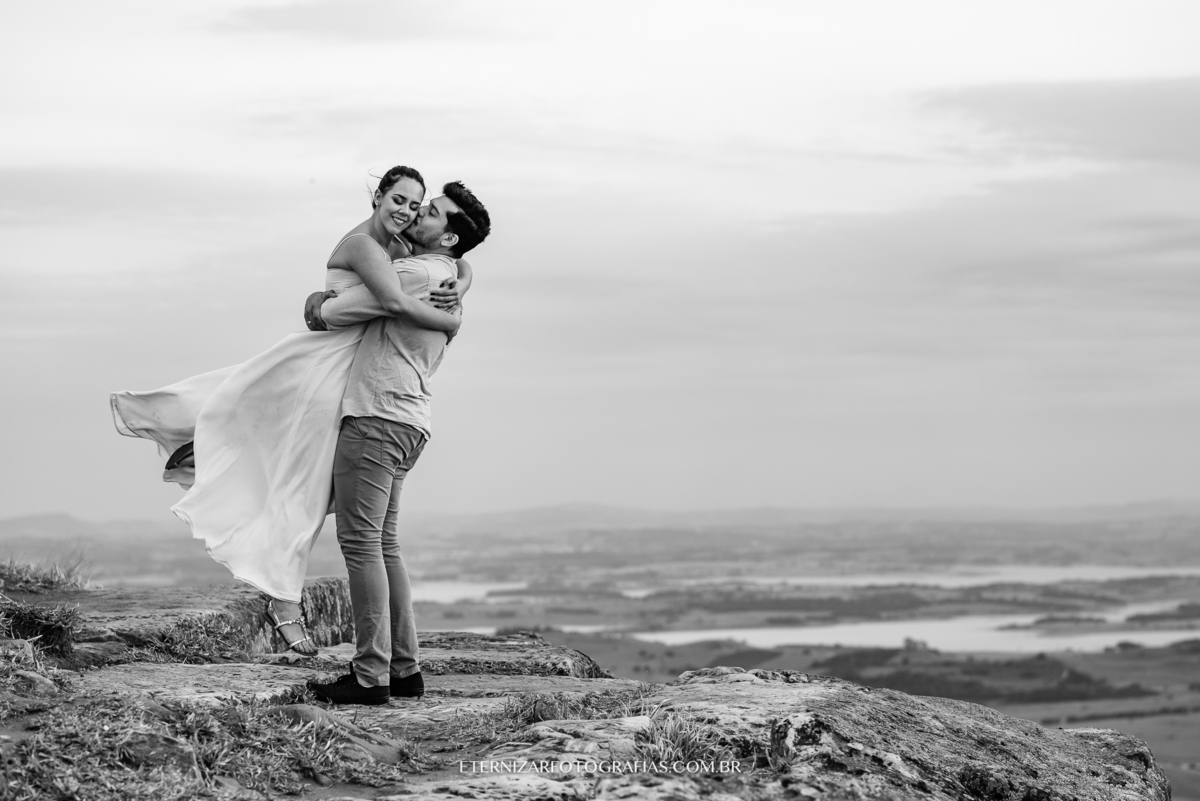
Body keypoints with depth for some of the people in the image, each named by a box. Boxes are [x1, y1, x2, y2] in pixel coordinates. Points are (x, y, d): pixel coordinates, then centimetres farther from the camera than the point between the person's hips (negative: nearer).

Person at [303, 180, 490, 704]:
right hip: (406, 424, 10)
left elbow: (333, 313, -7)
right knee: (382, 544, 13)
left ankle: (370, 676, -10)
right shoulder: (448, 285, 20)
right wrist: (325, 302, 16)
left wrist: (320, 311, 14)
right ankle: (404, 669, 14)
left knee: (361, 542, -9)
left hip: (377, 418, -10)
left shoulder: (416, 274, -12)